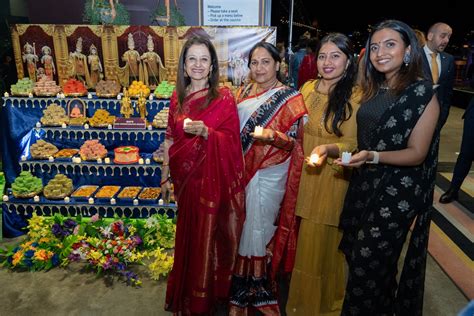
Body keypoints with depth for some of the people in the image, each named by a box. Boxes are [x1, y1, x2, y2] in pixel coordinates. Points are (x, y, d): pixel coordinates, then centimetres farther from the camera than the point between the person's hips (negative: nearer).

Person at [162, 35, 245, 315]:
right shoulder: (178, 97, 6)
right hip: (186, 177, 4)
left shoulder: (224, 96, -7)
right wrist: (165, 175, 11)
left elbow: (232, 140, -10)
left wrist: (205, 132, -27)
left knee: (209, 237, 6)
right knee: (188, 236, 15)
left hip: (214, 178, -4)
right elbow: (170, 139, 10)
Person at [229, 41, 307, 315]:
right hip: (241, 170, 5)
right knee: (241, 228, 13)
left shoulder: (290, 98, -6)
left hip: (269, 175, -5)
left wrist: (273, 136, -28)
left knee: (258, 229, 4)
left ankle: (257, 290, 27)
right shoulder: (244, 93, 10)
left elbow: (295, 141, -9)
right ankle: (241, 289, 33)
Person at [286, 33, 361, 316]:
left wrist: (329, 148, -30)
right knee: (301, 241, 16)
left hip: (332, 181, -4)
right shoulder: (308, 87, 5)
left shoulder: (356, 96, -10)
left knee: (323, 243, 9)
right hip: (303, 177, 5)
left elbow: (354, 145, -12)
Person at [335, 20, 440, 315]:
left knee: (368, 261, 2)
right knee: (356, 255, 16)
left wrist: (373, 157, -28)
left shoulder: (423, 93, -12)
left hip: (398, 192, -6)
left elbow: (417, 153, -14)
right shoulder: (372, 90, 7)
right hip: (364, 185, 7)